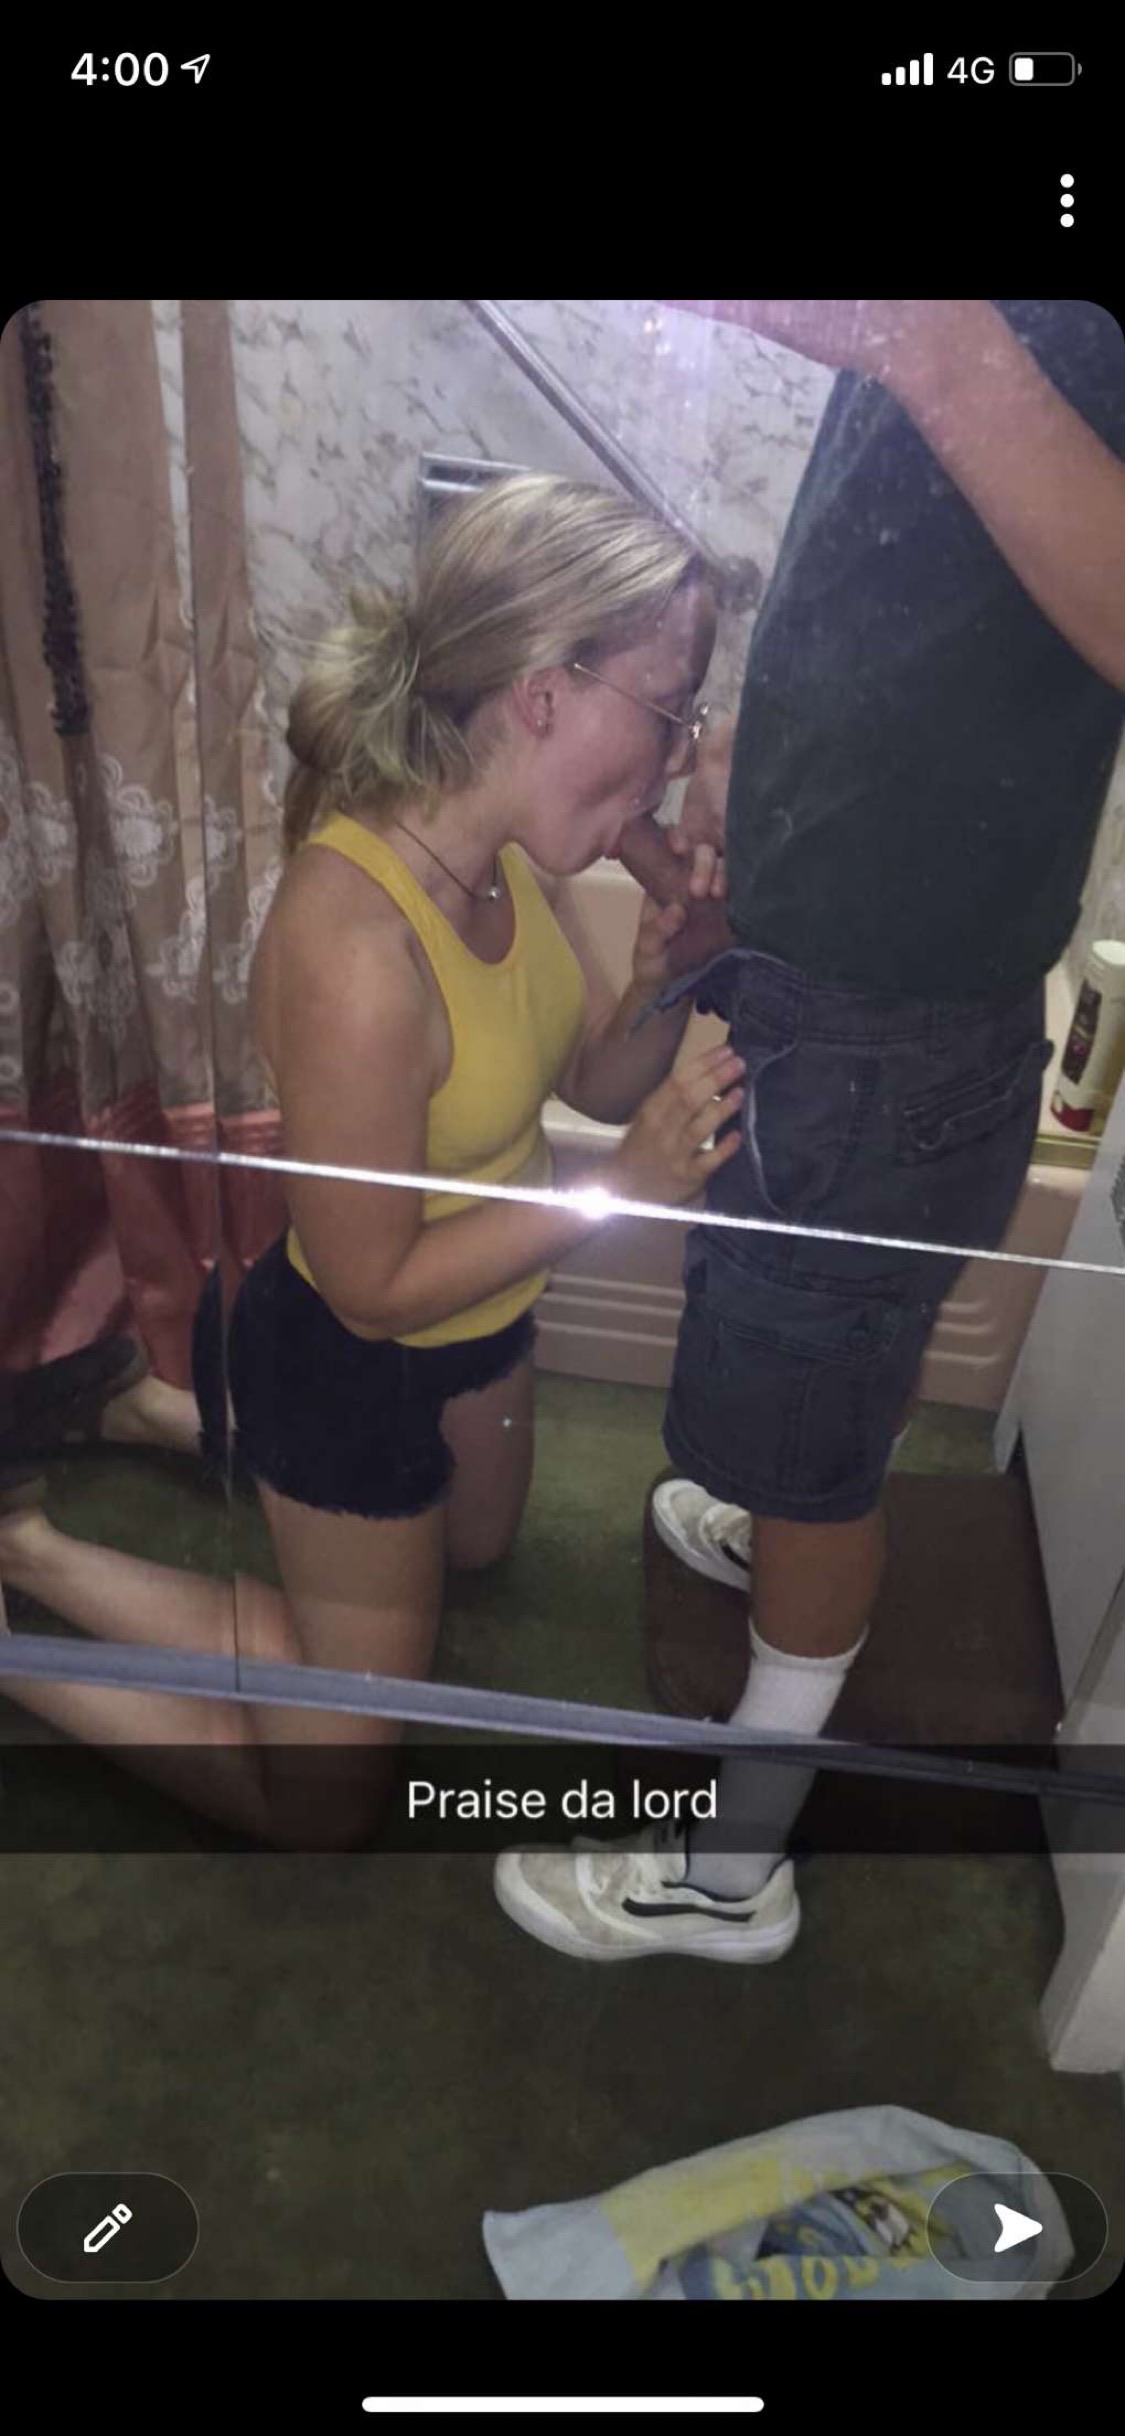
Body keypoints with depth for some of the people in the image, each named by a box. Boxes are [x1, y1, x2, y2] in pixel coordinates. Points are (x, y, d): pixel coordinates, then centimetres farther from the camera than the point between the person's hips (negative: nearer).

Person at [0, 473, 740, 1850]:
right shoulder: (357, 949, -37)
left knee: (478, 1543, 39)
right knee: (323, 1804, 13)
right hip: (353, 1359, -8)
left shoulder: (505, 852, -13)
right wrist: (623, 1186, -27)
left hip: (479, 1316, 8)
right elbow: (373, 1285, -27)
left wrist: (663, 976, -20)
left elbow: (597, 1079, -1)